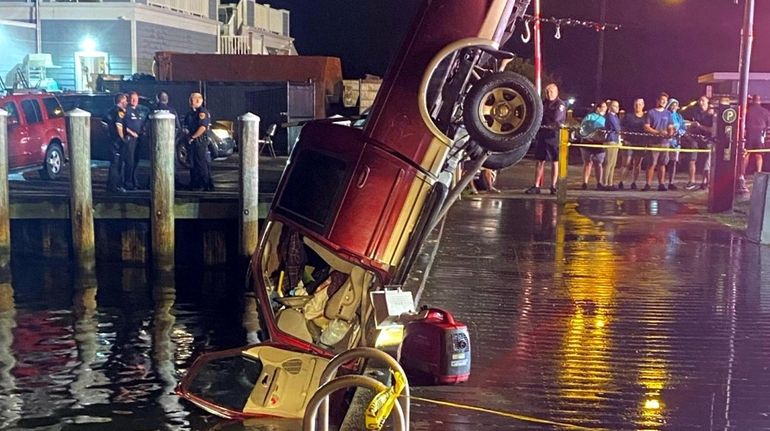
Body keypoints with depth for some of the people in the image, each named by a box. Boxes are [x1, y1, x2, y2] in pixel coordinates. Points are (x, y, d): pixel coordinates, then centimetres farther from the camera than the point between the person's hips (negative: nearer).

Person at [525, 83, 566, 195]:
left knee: (555, 162, 2)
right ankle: (536, 186, 5)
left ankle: (553, 186, 7)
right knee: (540, 161, 4)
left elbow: (556, 117, -16)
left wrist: (543, 114, -4)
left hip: (554, 135, -5)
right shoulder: (544, 103, 15)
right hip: (542, 134, 5)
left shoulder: (560, 104, -3)